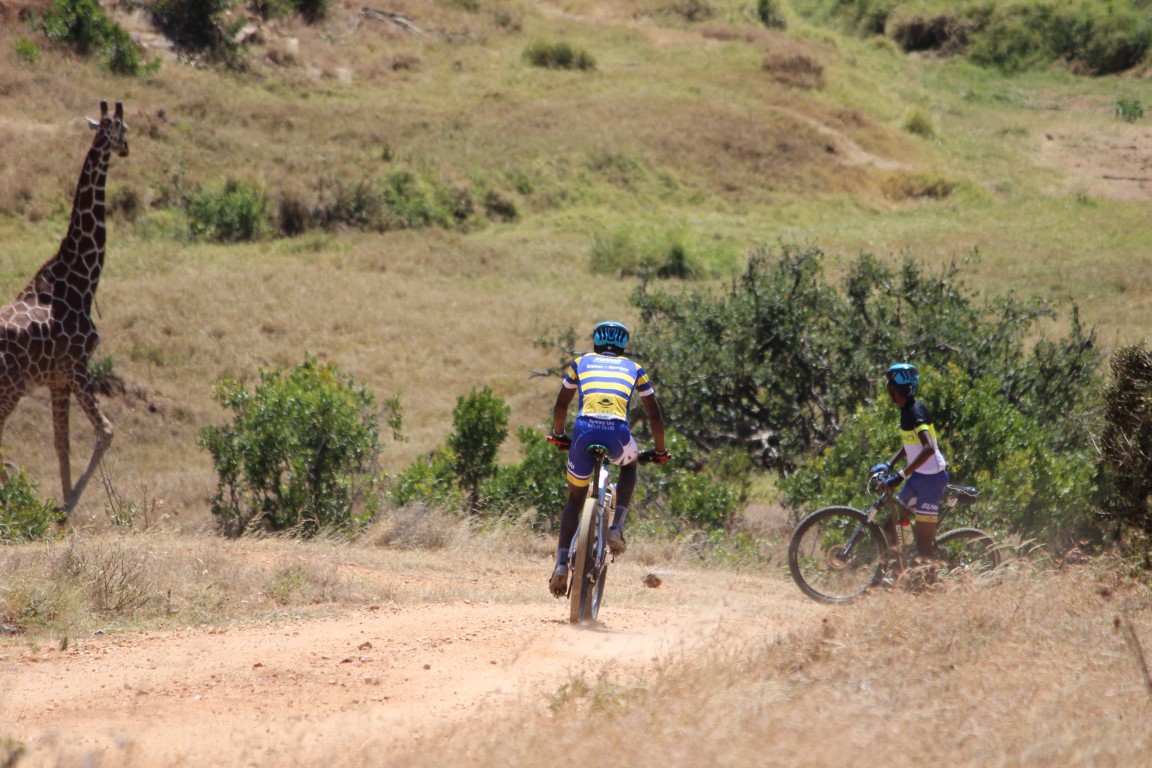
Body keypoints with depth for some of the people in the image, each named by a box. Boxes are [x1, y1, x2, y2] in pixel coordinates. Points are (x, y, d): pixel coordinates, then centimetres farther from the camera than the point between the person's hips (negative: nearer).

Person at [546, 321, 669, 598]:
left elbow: (560, 405, 32)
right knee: (629, 465, 36)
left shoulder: (581, 363, 26)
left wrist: (558, 435, 49)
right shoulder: (633, 368, 26)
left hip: (584, 430, 0)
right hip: (618, 434, 0)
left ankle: (562, 564, 5)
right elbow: (655, 415, 28)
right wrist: (660, 451, 41)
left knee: (575, 497, 21)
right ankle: (617, 527, 15)